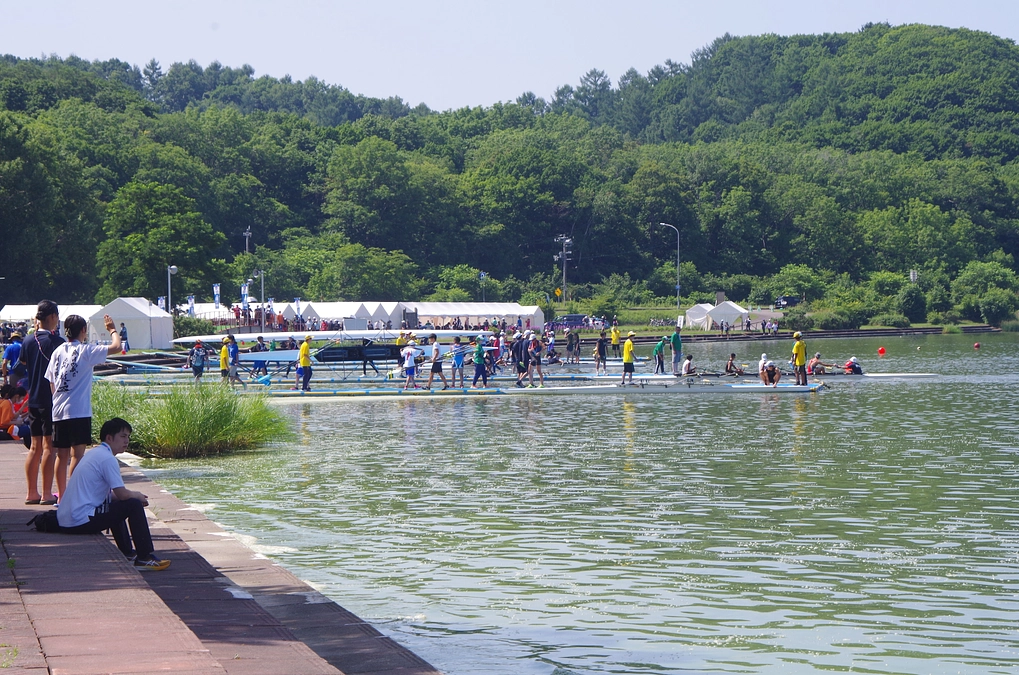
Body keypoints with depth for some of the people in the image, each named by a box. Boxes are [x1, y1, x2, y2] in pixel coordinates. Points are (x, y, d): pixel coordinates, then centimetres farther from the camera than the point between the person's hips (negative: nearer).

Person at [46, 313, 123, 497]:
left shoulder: (58, 351, 11)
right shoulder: (85, 351, -7)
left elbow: (51, 383, 14)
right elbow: (116, 347, -10)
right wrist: (113, 330, 8)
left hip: (58, 411, 6)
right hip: (78, 411, -6)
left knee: (61, 454, 11)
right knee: (77, 454, -6)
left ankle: (61, 496, 17)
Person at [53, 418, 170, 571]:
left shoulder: (94, 453, 17)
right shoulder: (107, 458, -13)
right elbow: (122, 494, -15)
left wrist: (133, 495, 14)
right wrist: (137, 496, 6)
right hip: (81, 522, -10)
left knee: (114, 504, 33)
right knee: (134, 505, -8)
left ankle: (127, 552, 42)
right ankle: (145, 559, -6)